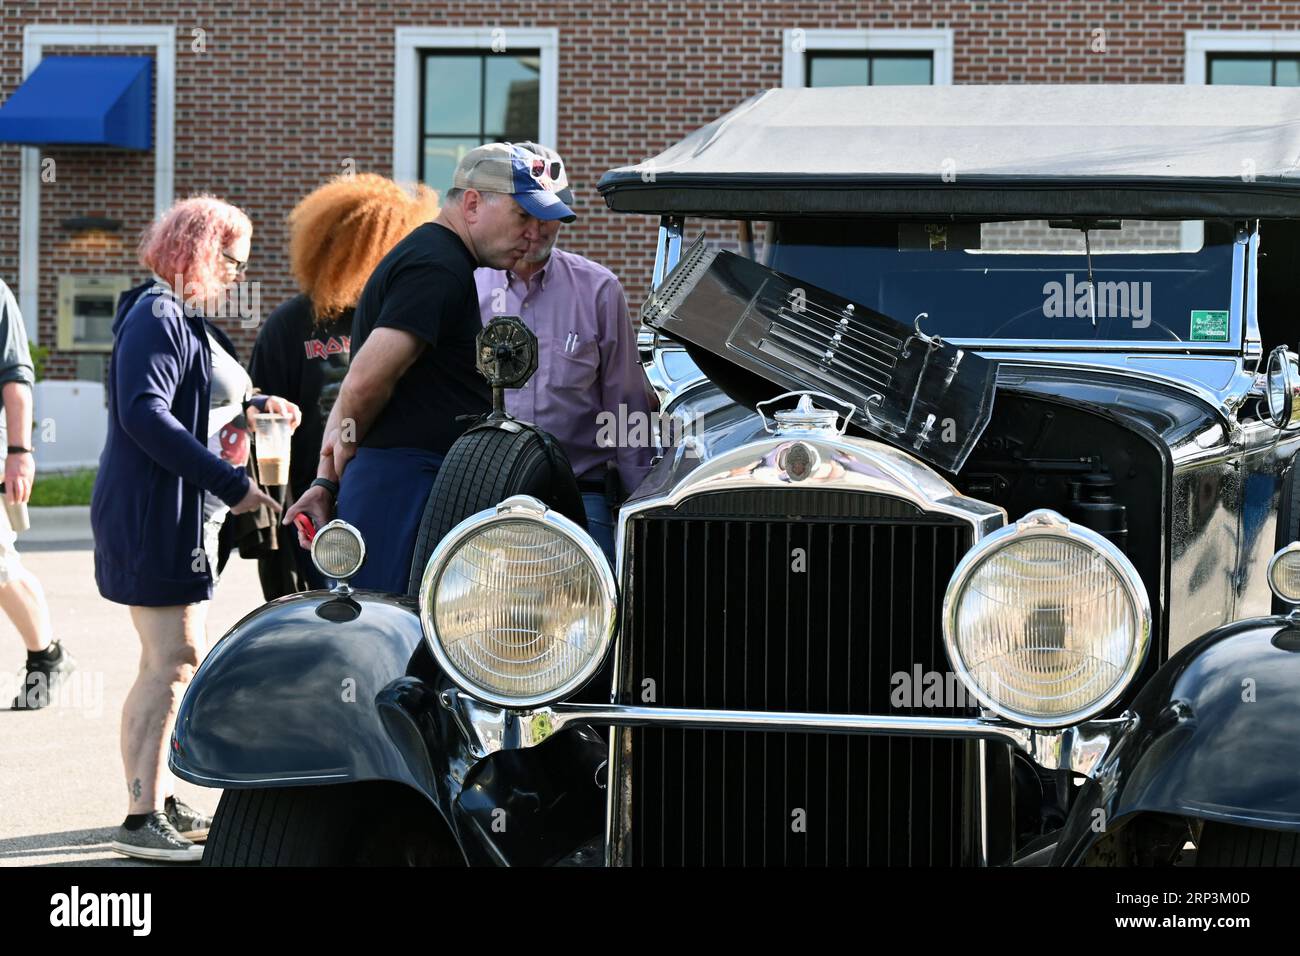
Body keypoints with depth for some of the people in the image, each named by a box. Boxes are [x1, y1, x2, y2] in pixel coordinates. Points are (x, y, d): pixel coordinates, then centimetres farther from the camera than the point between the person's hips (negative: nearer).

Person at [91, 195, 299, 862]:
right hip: (155, 514, -11)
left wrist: (251, 408, 8)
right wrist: (230, 482, -25)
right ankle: (142, 820, -12)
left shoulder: (189, 318, 20)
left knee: (176, 662, 14)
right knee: (171, 662, -13)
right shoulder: (156, 316, -13)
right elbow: (144, 413, -24)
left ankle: (159, 805, 21)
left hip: (187, 515, 11)